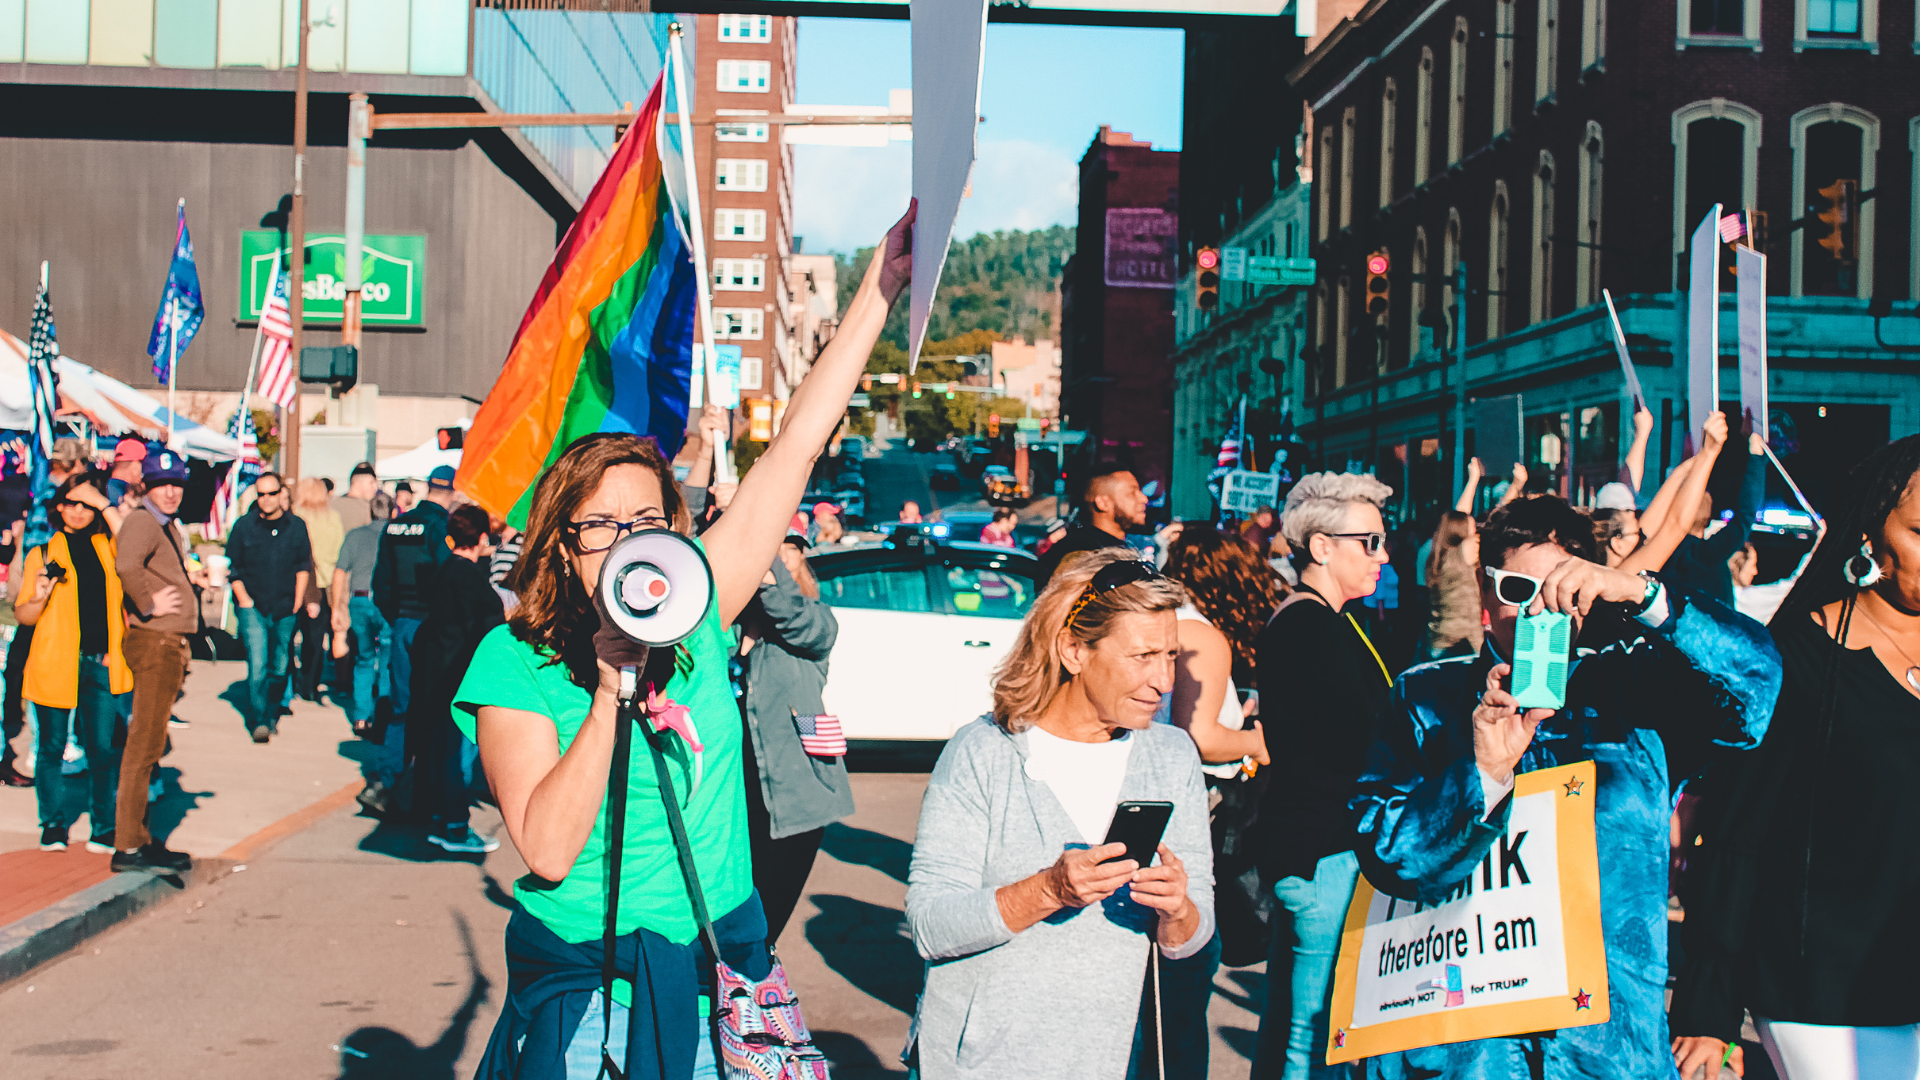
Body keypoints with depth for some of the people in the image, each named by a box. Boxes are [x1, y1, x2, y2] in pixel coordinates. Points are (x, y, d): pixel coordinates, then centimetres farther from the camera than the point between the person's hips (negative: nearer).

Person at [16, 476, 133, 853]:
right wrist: (39, 598, -14)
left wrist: (105, 504, -3)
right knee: (52, 747, 5)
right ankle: (53, 827, 18)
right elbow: (23, 616, 8)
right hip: (54, 662, -1)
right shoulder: (43, 552, 8)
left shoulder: (108, 546, 15)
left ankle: (103, 830, 7)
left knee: (103, 748, -2)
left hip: (101, 663, 1)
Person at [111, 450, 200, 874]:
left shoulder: (169, 525, 18)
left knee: (149, 744, 15)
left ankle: (138, 837, 23)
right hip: (154, 643, -10)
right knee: (144, 745, -8)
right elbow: (127, 565, -34)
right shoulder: (142, 521, -14)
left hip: (170, 644, 10)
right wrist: (149, 607, -24)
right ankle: (129, 847, -6)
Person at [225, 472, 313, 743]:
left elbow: (304, 566, 12)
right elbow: (232, 567, 6)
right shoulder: (244, 525, 1)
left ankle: (272, 714, 25)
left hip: (286, 609, 2)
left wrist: (297, 601, 5)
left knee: (280, 667, 7)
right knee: (258, 666, -12)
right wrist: (244, 599, -3)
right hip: (253, 608, -2)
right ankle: (258, 721, -7)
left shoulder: (297, 526, 5)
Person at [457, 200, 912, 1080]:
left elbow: (796, 445, -3)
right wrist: (611, 690, -23)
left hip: (719, 967, 3)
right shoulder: (514, 660, -9)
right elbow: (546, 848, -19)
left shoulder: (696, 612, -1)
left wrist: (881, 287, -5)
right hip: (584, 986, -3)